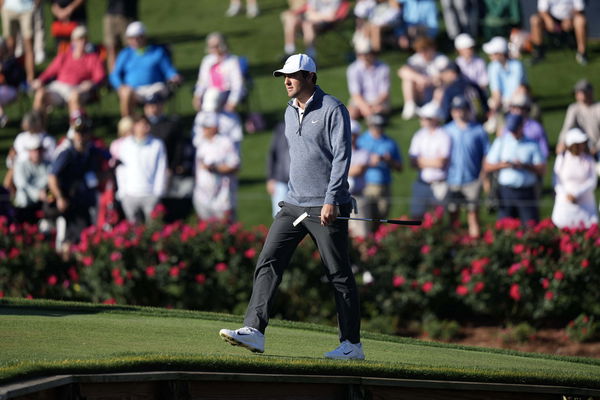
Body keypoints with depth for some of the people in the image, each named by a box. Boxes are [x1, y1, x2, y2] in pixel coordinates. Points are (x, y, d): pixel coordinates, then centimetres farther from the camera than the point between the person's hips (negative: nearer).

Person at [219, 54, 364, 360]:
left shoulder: (333, 110, -9)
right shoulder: (290, 111, 14)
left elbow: (342, 156, -15)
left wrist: (330, 200, -21)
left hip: (326, 208, -7)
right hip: (294, 205, 7)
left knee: (339, 275, 0)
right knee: (268, 263, -7)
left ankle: (352, 344, 7)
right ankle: (254, 330, -15)